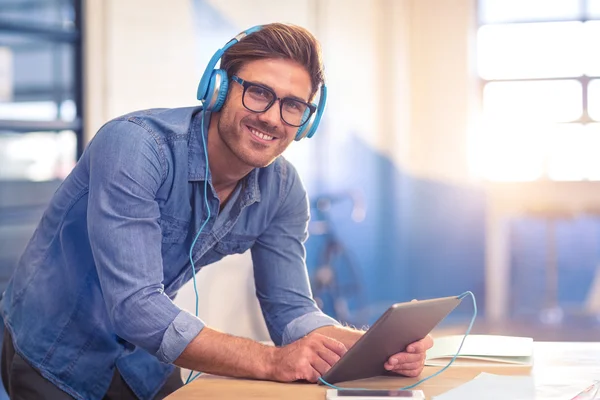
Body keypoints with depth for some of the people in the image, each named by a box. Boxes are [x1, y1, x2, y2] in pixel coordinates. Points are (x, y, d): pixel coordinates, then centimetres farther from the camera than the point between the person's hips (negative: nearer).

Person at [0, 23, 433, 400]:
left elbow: (290, 311, -8)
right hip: (56, 356, -5)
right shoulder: (134, 147, -29)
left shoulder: (282, 191, -10)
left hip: (143, 362, 6)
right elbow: (135, 306, -35)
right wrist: (270, 361, -41)